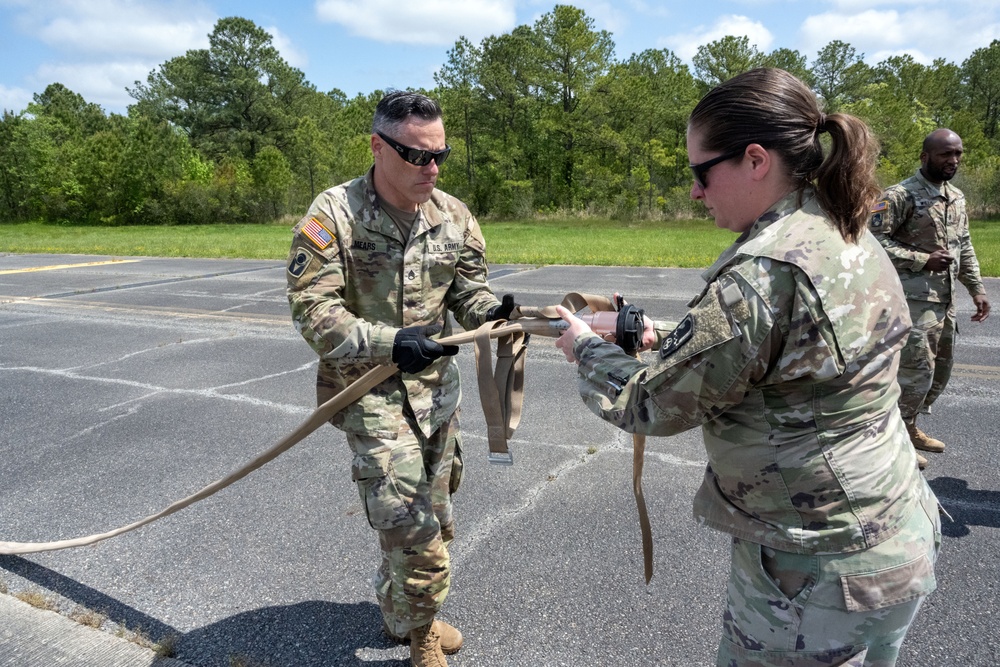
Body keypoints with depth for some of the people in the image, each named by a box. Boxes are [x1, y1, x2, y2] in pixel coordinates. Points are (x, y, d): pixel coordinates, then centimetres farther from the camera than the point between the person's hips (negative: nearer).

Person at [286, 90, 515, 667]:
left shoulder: (453, 215, 0)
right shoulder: (333, 215, -15)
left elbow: (468, 290, 3)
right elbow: (314, 311, -18)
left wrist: (495, 311, -21)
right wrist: (388, 344, -32)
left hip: (437, 387, 6)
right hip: (369, 389, -5)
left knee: (433, 516, 20)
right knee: (411, 527, -9)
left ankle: (403, 612, 46)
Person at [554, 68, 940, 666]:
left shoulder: (764, 271, -28)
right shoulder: (851, 237, 1)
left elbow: (652, 407, -19)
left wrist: (585, 346, -2)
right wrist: (666, 337, 8)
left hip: (818, 572, -9)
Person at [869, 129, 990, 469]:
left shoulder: (957, 197, 13)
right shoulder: (900, 196, -13)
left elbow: (964, 247, 19)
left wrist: (977, 288, 13)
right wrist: (923, 260, -21)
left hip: (945, 299, 9)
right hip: (914, 299, -9)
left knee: (941, 368, 16)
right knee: (916, 370, -6)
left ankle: (910, 427, 31)